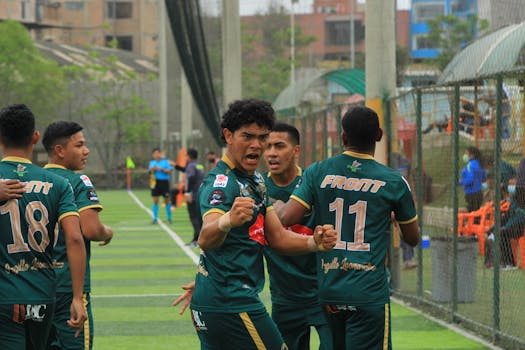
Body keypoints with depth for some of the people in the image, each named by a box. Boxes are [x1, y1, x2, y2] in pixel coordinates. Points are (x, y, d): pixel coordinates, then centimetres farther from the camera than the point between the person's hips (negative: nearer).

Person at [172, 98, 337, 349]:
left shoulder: (256, 180, 14)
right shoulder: (221, 181, -16)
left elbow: (277, 237, 16)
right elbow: (205, 240, -34)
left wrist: (314, 242, -4)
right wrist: (226, 221, -57)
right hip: (232, 304, -10)